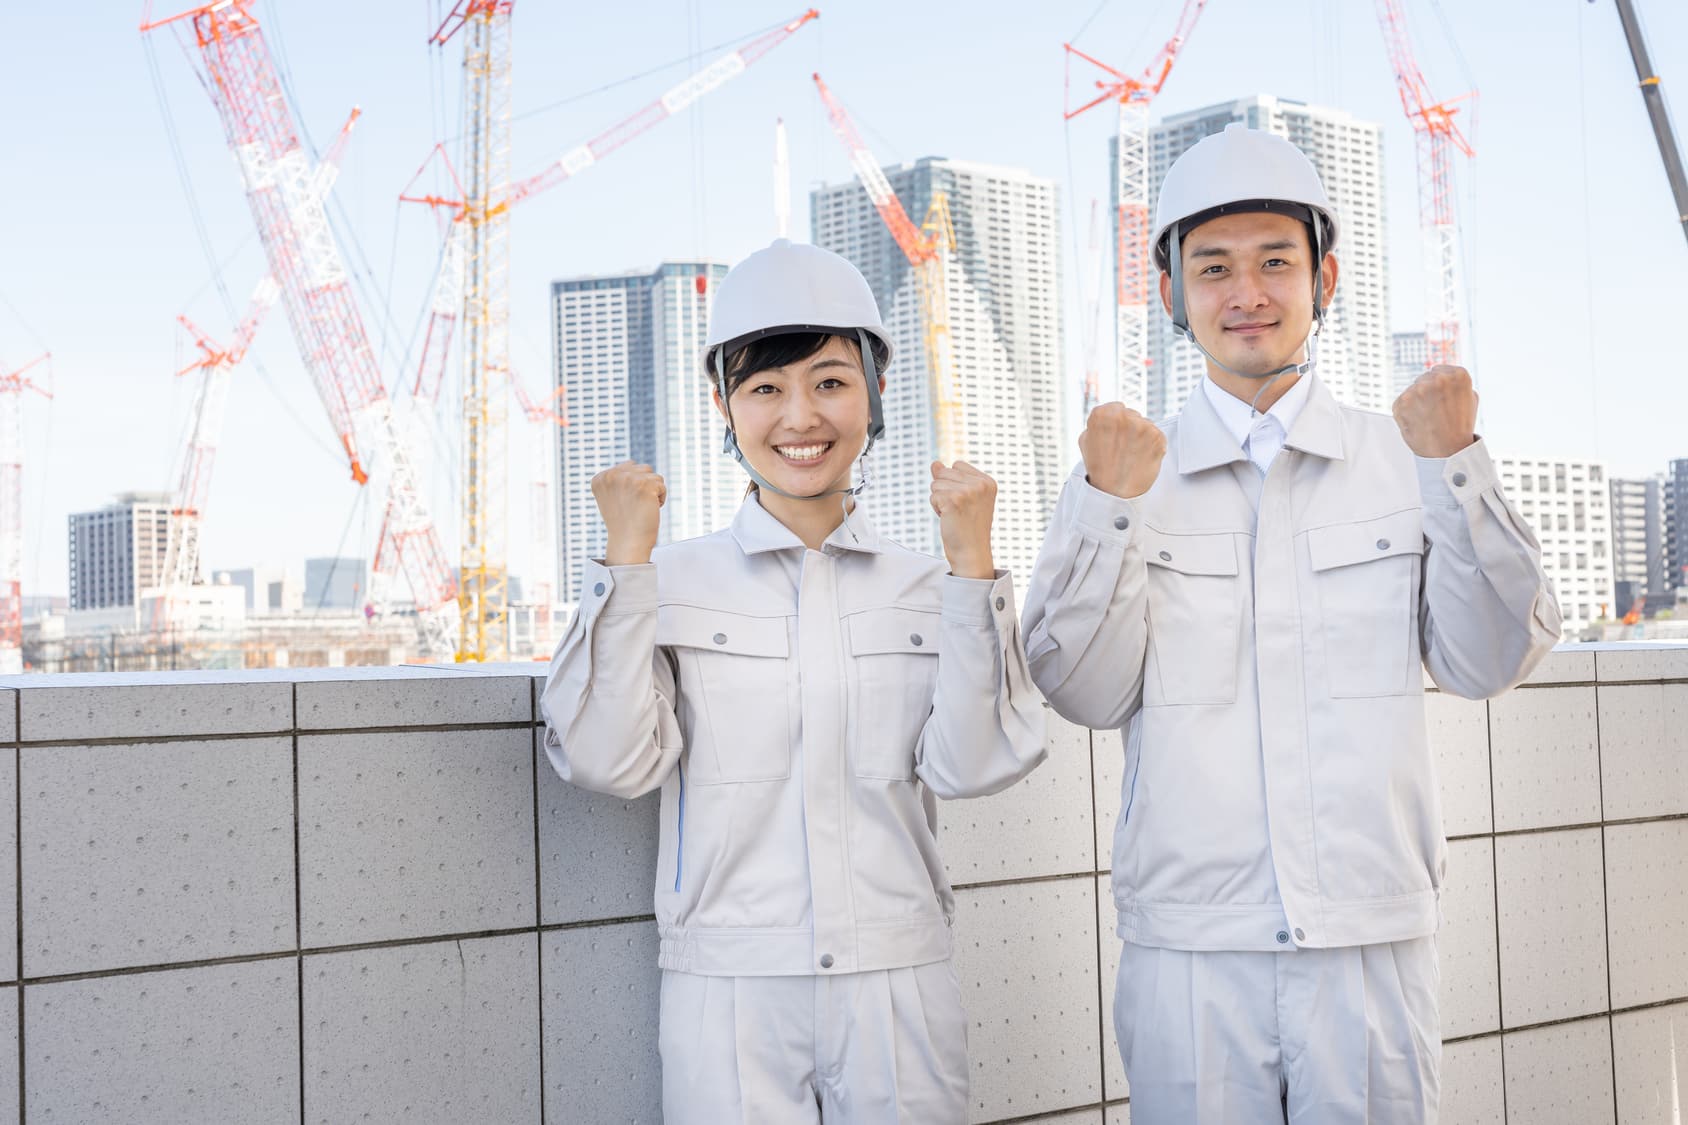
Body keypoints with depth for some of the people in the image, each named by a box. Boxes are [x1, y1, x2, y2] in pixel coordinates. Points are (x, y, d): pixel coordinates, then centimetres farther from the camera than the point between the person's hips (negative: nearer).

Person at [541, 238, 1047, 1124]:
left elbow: (971, 766, -7)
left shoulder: (927, 587, 4)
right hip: (728, 992, -1)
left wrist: (971, 563, -10)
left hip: (898, 991, 1)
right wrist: (627, 555, -11)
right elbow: (610, 761, -9)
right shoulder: (671, 580, 1)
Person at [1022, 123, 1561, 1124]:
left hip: (1376, 938, 1)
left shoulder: (1404, 458, 5)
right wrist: (1110, 510, -15)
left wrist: (1456, 470, -10)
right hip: (1188, 944, 0)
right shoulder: (1129, 468, 3)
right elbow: (1084, 695, -3)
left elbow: (1489, 665, -1)